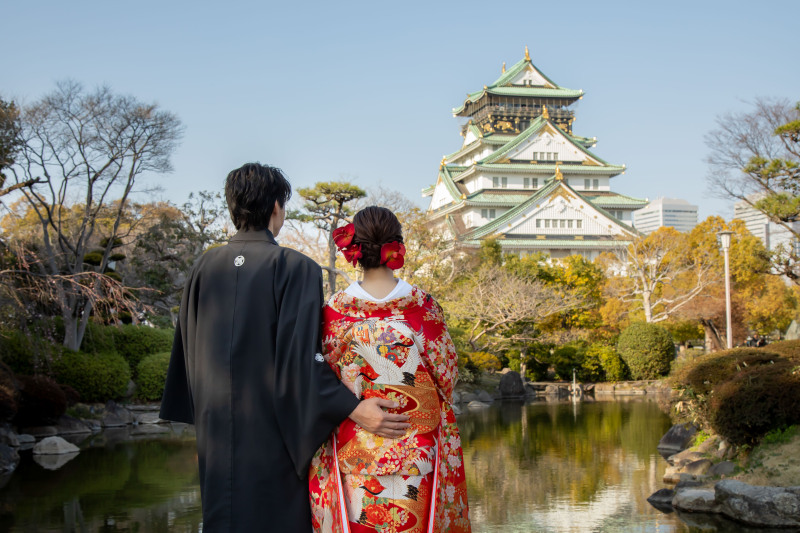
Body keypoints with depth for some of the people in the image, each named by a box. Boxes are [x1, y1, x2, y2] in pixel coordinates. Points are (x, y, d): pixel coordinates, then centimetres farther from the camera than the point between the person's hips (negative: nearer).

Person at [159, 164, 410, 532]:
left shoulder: (204, 268, 4)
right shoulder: (294, 268, -11)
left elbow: (187, 355, 11)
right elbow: (300, 357, -18)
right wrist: (353, 408, -17)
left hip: (217, 436, 5)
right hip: (274, 431, -5)